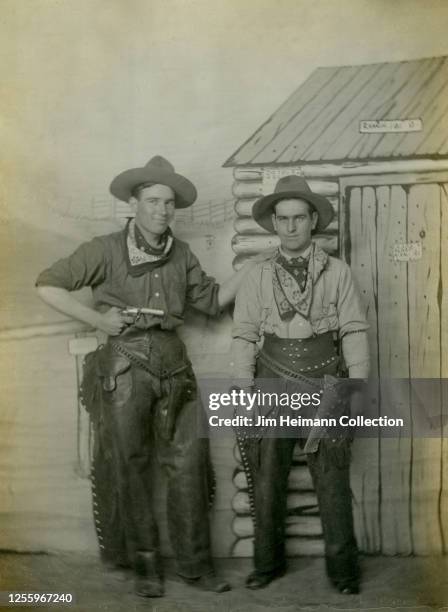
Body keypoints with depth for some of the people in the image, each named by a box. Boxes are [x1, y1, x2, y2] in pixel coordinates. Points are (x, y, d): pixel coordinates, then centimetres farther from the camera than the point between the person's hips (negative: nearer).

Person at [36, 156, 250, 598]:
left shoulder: (180, 254, 9)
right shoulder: (106, 250, -3)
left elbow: (212, 300, 14)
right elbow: (47, 285, -3)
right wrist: (98, 319, -8)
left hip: (172, 364, 4)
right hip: (124, 365, -3)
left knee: (189, 462, 3)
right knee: (130, 466, 5)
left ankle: (194, 563, 16)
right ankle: (145, 565, 20)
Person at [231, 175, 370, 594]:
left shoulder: (337, 272, 3)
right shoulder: (257, 277, 5)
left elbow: (354, 331, 1)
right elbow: (244, 336, 3)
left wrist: (358, 388, -7)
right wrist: (244, 395, -4)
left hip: (323, 383, -1)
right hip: (273, 382, 1)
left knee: (332, 478, 0)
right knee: (267, 478, 6)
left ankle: (342, 567, 14)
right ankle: (267, 563, 20)